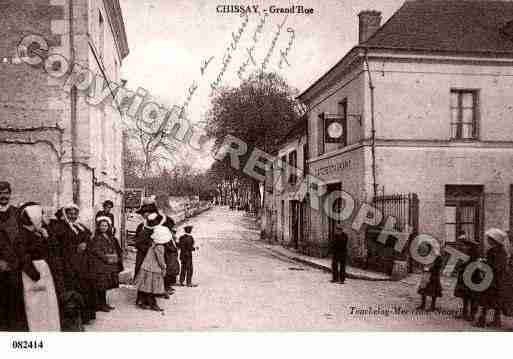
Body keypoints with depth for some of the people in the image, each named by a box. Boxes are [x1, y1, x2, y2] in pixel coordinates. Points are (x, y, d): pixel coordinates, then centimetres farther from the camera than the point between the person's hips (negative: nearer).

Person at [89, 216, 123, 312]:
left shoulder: (111, 238, 14)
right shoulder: (96, 238, -6)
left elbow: (117, 249, 18)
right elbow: (96, 251, -14)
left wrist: (117, 258, 1)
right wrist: (106, 258, -17)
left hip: (111, 265, 7)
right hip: (100, 265, -7)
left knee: (106, 285, 10)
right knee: (101, 285, -6)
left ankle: (104, 303, 18)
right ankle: (100, 305, 1)